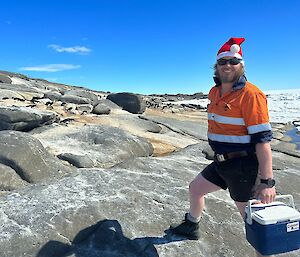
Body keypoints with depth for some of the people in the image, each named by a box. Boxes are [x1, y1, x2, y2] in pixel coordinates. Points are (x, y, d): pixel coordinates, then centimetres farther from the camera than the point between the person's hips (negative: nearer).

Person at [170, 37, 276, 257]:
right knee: (195, 188, 21)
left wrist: (267, 181, -25)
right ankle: (191, 227, 47)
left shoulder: (250, 94, -18)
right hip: (222, 163, 9)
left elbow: (263, 138, -22)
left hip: (243, 167, -8)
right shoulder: (215, 92, 7)